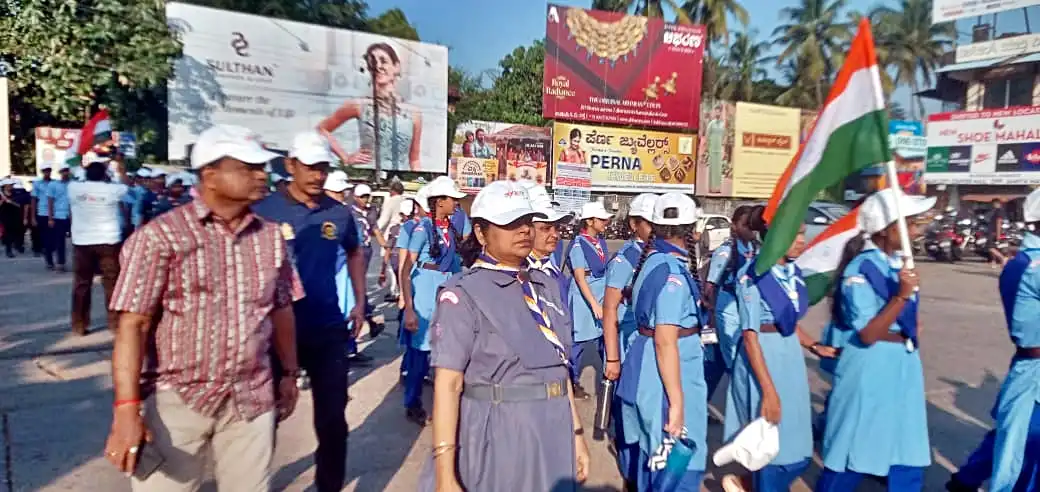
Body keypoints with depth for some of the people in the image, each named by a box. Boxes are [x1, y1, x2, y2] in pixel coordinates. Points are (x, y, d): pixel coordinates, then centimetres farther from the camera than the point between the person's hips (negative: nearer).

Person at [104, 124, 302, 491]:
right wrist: (126, 409, -15)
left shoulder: (271, 237, 4)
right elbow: (133, 326, -10)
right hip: (177, 400, -3)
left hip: (253, 399, 4)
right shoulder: (160, 236, -9)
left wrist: (289, 373, 14)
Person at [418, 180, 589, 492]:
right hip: (497, 438, -6)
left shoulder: (545, 286, 8)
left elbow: (558, 366, 11)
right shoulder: (464, 294, -11)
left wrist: (576, 432, 11)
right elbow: (447, 384, -16)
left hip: (553, 435, 6)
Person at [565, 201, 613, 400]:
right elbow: (580, 278, -18)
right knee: (579, 340, 3)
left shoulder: (601, 242, 7)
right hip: (583, 300, -7)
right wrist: (594, 304, -22)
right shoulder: (578, 245, -15)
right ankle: (573, 383, 17)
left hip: (602, 298, 7)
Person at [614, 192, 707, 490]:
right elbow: (666, 342, -25)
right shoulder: (673, 271, -21)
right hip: (666, 380, -10)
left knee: (652, 454, 23)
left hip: (646, 373, 10)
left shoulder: (653, 260, 7)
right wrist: (677, 402, -22)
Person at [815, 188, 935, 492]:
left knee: (909, 457, 14)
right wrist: (902, 295, -30)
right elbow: (868, 334, -23)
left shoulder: (899, 262, 7)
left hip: (905, 365, 8)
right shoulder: (860, 269, -17)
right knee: (852, 453, 5)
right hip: (870, 368, -8)